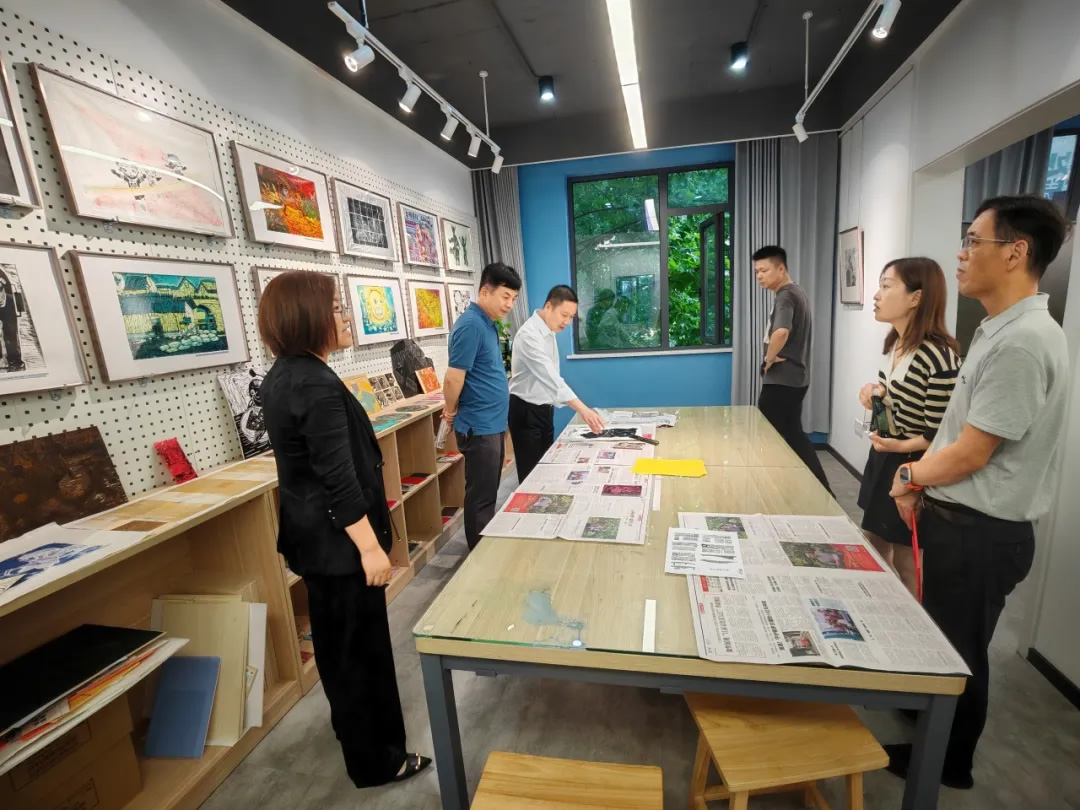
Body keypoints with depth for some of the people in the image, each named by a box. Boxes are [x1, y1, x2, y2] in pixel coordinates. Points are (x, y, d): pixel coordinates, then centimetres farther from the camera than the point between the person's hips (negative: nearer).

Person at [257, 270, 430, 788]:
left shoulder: (282, 376, 7)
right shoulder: (318, 386, -25)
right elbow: (338, 479, -27)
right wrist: (370, 546, -22)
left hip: (313, 532, 10)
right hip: (337, 539, -10)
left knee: (339, 643, 26)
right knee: (358, 647, 7)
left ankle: (357, 728, 49)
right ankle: (374, 762, 28)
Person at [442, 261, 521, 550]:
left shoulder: (487, 323, 11)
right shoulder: (471, 325, -19)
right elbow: (453, 378, -21)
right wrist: (452, 412, -5)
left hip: (493, 424, 10)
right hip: (479, 427, -9)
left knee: (489, 494, 20)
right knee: (481, 497, 3)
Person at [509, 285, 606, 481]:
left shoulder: (549, 331, 7)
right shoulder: (530, 335, -24)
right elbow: (550, 377, -35)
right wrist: (582, 409, -41)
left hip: (544, 409, 9)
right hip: (526, 411, -9)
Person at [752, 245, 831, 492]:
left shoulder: (785, 296, -16)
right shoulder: (795, 293, 16)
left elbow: (781, 333, -35)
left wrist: (768, 360, -18)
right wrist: (774, 356, 8)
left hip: (781, 380, -10)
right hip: (794, 377, 10)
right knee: (793, 436, 18)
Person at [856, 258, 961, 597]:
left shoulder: (939, 357, -23)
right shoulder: (893, 343, 3)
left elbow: (939, 433, -20)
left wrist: (902, 446, -36)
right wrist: (877, 393, -3)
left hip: (911, 468, -9)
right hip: (882, 457, 9)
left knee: (905, 562, 9)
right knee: (874, 545, 23)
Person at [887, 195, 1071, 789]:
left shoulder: (1022, 342, -24)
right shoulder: (1003, 331, 8)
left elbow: (970, 454, -22)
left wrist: (911, 477, -5)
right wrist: (921, 477, 3)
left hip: (979, 533, -8)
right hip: (961, 519, 9)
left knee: (957, 655, 13)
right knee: (941, 642, 24)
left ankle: (944, 765, 36)